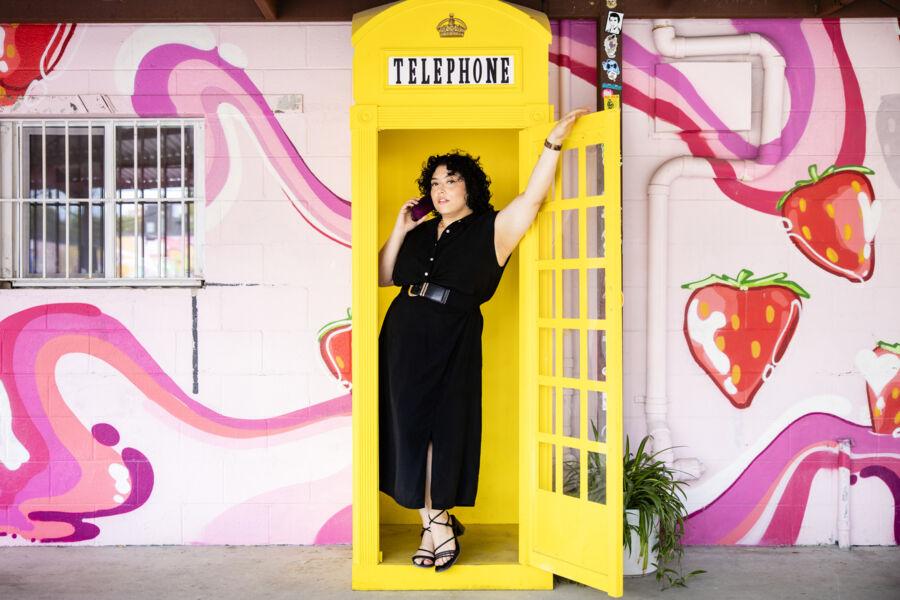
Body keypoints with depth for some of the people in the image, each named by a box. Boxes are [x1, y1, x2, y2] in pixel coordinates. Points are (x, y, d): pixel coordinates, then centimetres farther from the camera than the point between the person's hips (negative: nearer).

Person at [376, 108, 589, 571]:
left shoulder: (492, 230, 3)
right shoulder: (421, 233, 16)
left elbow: (532, 196, -9)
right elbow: (383, 277, 14)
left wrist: (553, 142, -14)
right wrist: (399, 230, 5)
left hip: (452, 341, -5)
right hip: (403, 336, 5)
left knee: (441, 428, -1)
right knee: (408, 426, 5)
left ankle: (434, 523, 16)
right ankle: (438, 525, 18)